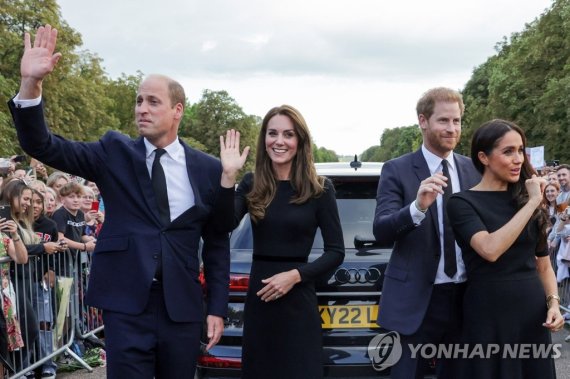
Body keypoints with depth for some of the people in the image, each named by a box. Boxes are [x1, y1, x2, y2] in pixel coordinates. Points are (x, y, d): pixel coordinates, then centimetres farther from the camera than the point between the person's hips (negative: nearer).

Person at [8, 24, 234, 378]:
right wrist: (30, 84, -22)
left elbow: (217, 242, 8)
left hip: (182, 309, 1)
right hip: (126, 307, -1)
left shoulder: (208, 168, 3)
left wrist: (217, 308, 5)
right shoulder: (115, 152, 2)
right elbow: (44, 147, -8)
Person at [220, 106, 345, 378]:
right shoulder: (251, 184, 2)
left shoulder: (319, 189, -4)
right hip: (258, 299, 3)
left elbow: (336, 252, -2)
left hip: (298, 302, -3)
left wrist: (295, 275, -14)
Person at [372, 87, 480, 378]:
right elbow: (381, 232, -16)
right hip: (416, 299, -4)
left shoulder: (474, 170, 6)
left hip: (466, 298, 4)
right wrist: (418, 206, -33)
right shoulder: (397, 170, -6)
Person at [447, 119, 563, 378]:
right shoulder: (463, 203, -7)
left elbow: (543, 264, 15)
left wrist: (553, 302, -2)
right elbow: (490, 250, -25)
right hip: (490, 317, -5)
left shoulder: (527, 198, 9)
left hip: (534, 314, 5)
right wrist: (532, 203, -18)